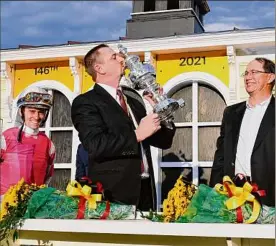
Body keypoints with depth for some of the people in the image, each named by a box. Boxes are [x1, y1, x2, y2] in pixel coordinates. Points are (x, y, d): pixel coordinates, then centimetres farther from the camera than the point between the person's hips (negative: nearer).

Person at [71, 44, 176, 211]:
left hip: (145, 189, 6)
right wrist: (137, 135, -16)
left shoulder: (132, 96, 15)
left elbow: (163, 141, 18)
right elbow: (96, 145, -22)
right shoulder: (85, 102, -5)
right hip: (114, 193, -6)